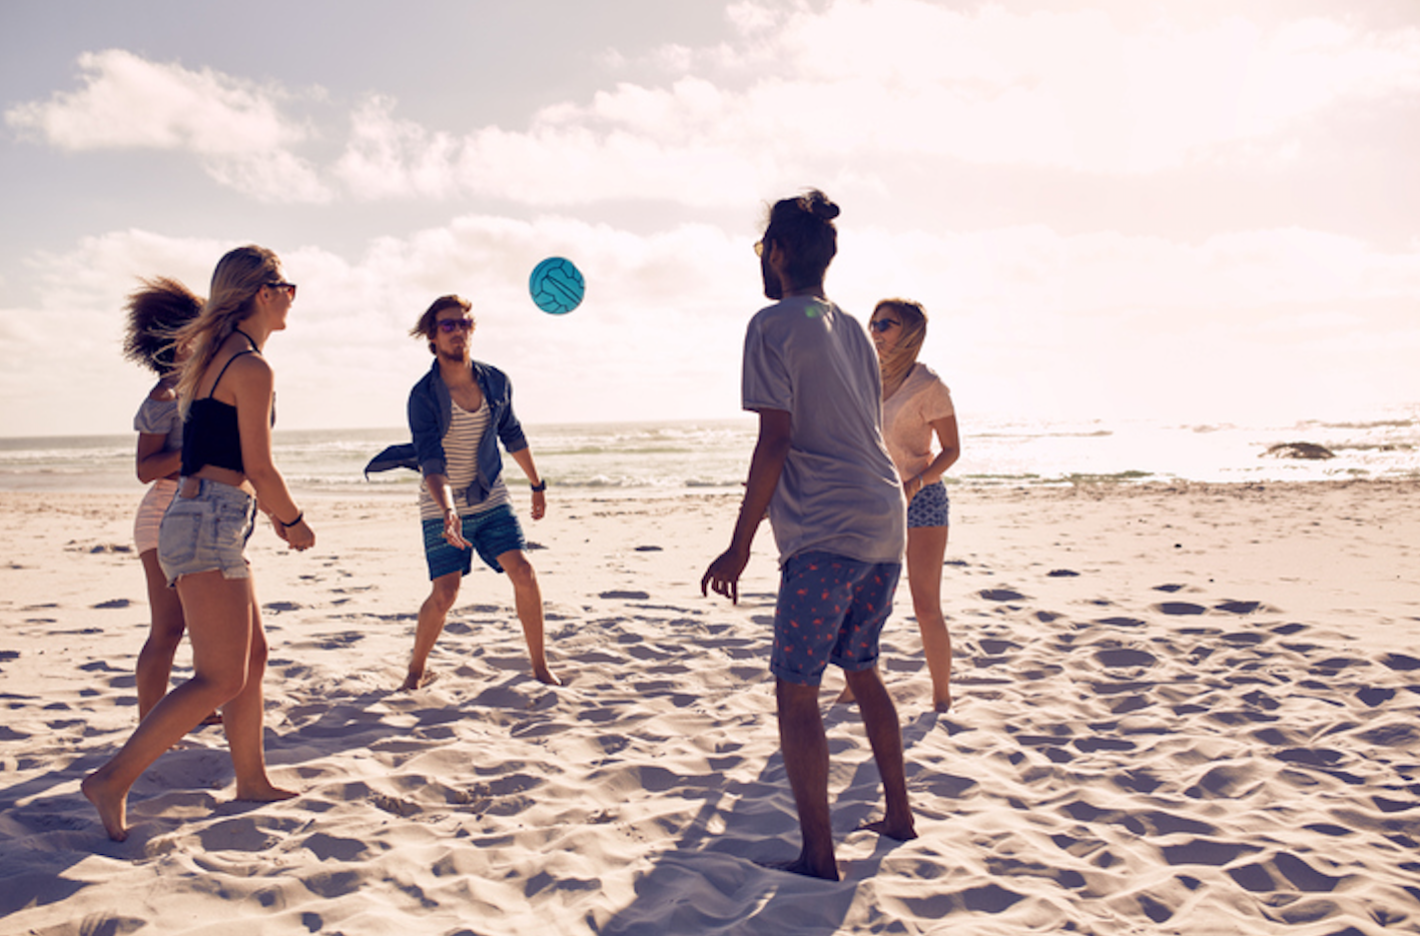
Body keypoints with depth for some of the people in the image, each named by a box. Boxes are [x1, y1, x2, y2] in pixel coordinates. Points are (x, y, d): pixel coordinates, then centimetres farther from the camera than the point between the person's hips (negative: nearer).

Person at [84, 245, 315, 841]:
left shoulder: (217, 356, 18)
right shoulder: (251, 367, -12)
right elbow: (259, 468, -13)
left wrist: (270, 513, 26)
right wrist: (294, 521, 2)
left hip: (203, 520, 11)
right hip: (210, 524, -11)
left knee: (252, 656, 16)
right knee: (221, 678, -9)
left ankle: (251, 779, 26)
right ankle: (113, 780, -4)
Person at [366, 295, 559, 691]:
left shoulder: (497, 382, -4)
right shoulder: (424, 396, -16)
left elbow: (513, 436, 12)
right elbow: (431, 461, -26)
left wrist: (536, 484, 19)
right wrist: (448, 513, -41)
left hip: (491, 498, 3)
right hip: (443, 506, -3)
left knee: (524, 575, -10)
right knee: (444, 594, -9)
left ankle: (540, 666, 5)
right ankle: (417, 669, 17)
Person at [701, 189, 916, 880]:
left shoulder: (773, 325, -6)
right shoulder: (851, 329, 17)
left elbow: (775, 442, -14)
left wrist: (739, 547, -12)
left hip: (825, 533, -8)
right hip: (885, 521, 8)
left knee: (795, 690, 0)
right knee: (861, 669, 22)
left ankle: (818, 858, 4)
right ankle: (898, 814, 31)